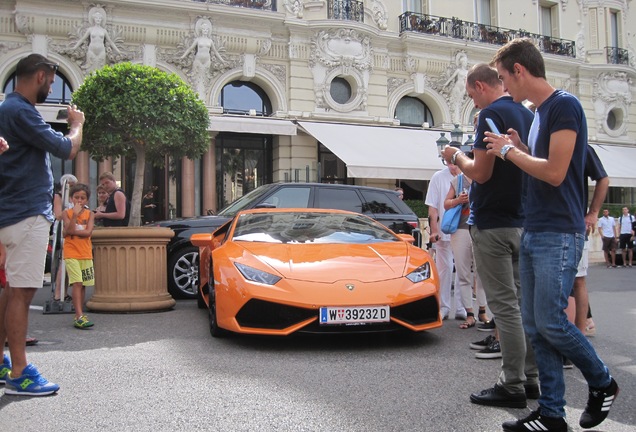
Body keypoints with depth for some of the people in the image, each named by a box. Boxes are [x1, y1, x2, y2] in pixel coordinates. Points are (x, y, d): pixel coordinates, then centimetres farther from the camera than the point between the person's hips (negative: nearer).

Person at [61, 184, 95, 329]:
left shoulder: (90, 214, 6)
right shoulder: (67, 213, 2)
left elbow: (88, 232, -8)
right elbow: (69, 229, -13)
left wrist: (71, 232, -12)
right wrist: (75, 214, -18)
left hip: (86, 253, 3)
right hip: (71, 253, -3)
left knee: (83, 285, 7)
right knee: (77, 283, -13)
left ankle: (79, 315, 19)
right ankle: (79, 316, -16)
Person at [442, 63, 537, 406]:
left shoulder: (492, 114, -13)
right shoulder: (527, 115, 14)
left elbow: (481, 173, -18)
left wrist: (457, 156, 1)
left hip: (493, 223, -9)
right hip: (523, 221, 9)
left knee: (505, 305, -5)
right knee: (522, 301, 13)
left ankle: (512, 386, 1)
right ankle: (530, 378, 20)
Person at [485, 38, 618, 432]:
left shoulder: (564, 105, -11)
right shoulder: (538, 113, 18)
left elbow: (555, 172, -19)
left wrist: (509, 151, -8)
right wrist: (519, 148, 7)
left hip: (559, 234, -9)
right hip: (533, 233, 9)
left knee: (550, 322, -7)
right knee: (535, 325, 7)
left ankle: (603, 384, 18)